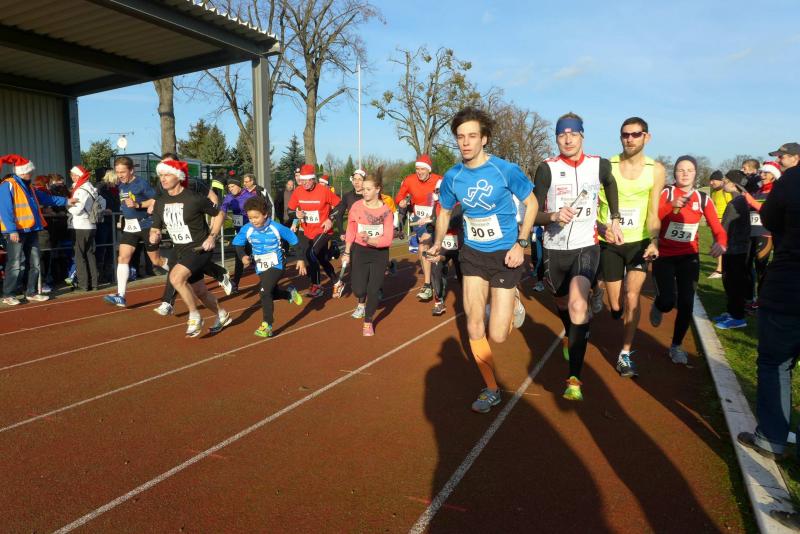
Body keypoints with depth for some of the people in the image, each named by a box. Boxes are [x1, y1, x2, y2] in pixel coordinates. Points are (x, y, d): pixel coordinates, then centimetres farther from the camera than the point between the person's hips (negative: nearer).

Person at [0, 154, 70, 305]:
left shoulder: (27, 186, 16)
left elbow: (46, 198, 27)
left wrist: (65, 201, 26)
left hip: (31, 230, 9)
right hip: (16, 231, -9)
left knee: (34, 264, 10)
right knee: (15, 265, -7)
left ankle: (31, 293, 17)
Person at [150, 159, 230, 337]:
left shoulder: (194, 198, -16)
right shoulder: (160, 203, 2)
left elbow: (219, 214, -4)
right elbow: (155, 228, 12)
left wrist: (212, 237, -13)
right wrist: (154, 235, -12)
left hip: (200, 248, -7)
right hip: (180, 250, 7)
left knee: (176, 277, -28)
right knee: (199, 291, 15)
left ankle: (194, 317, -9)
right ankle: (222, 316, 39)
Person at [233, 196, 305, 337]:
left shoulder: (276, 227, -17)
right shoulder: (247, 229, -10)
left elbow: (293, 240, -7)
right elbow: (238, 244, -7)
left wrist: (300, 259, -4)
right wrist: (243, 256, -28)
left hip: (276, 265, -5)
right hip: (261, 268, 5)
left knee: (265, 292, -21)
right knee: (272, 293, 16)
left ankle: (267, 326, -16)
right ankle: (290, 293, 50)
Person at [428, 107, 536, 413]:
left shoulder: (506, 170, -15)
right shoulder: (452, 177, -3)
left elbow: (532, 203, -2)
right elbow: (445, 212, 15)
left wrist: (521, 243, -11)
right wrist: (438, 244, 5)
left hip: (505, 255, -3)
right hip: (472, 254, 4)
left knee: (497, 336, -4)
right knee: (474, 328, 2)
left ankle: (512, 304, 32)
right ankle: (491, 390, 23)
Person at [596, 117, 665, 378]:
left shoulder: (656, 170, -2)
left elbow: (653, 213, -1)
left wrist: (654, 242, -16)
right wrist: (603, 229, -21)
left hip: (639, 242, 0)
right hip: (609, 244, 0)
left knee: (632, 297, -14)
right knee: (616, 306, 5)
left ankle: (625, 354, 1)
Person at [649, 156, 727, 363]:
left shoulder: (703, 198, 0)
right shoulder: (665, 193, -8)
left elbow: (717, 228, -6)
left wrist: (721, 243, -28)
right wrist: (672, 205, -40)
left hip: (689, 257, 3)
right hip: (664, 256, -3)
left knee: (686, 304, -1)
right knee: (668, 301, -15)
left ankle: (676, 346, 19)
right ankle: (658, 306, 25)